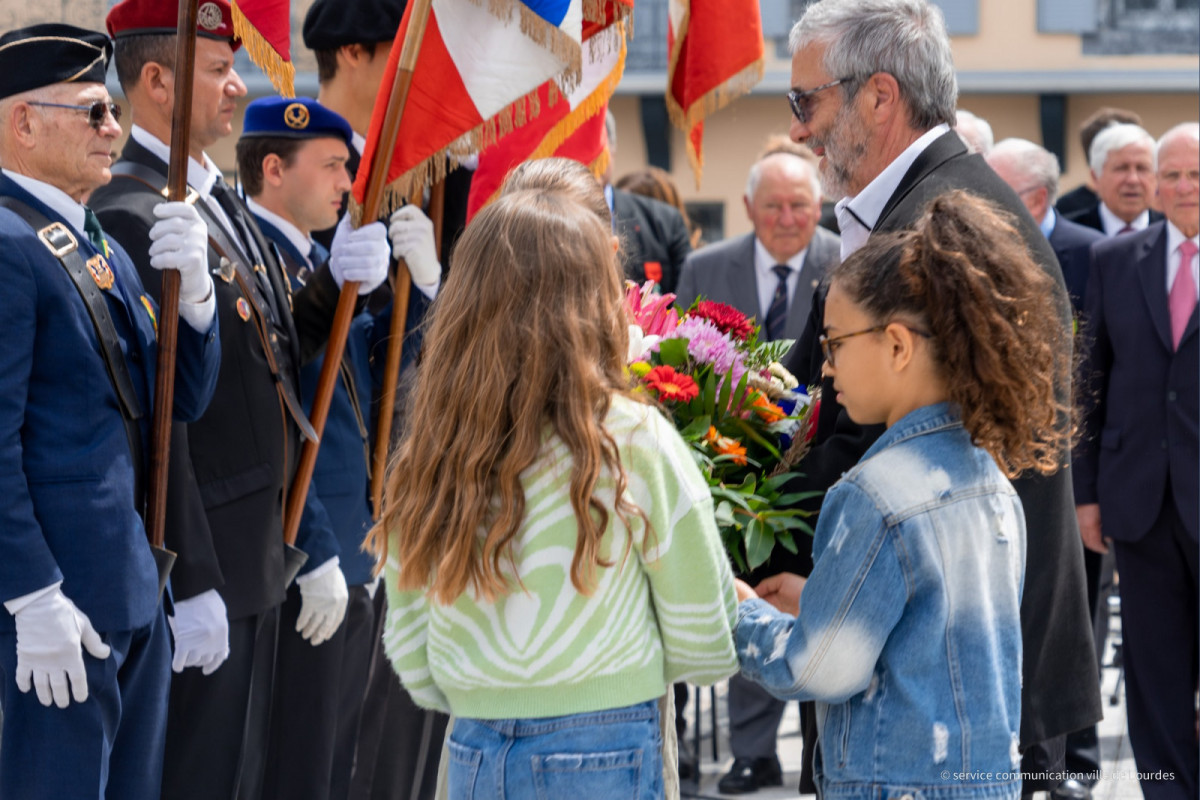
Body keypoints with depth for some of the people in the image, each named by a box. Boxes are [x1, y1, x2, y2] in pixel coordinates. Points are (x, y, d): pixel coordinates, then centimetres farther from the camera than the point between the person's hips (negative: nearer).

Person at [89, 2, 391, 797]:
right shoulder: (132, 218, -18)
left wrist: (336, 282, -2)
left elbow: (272, 352, 18)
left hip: (256, 552, 10)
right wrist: (189, 582, -23)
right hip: (201, 564, -10)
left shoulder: (225, 203, 14)